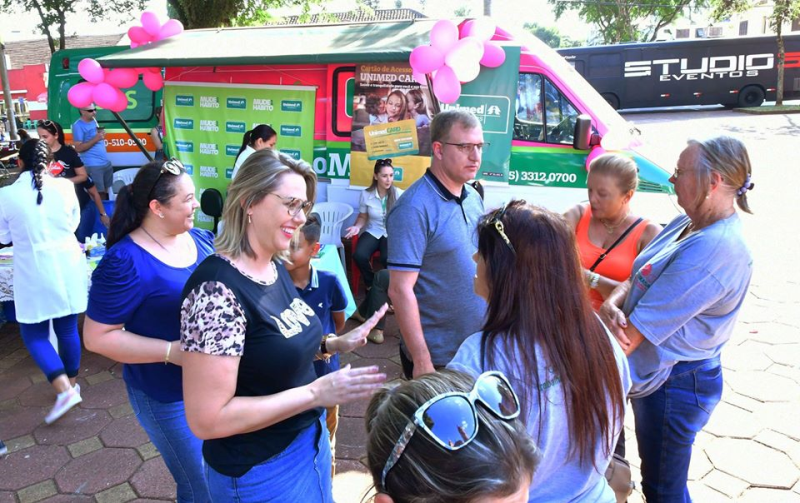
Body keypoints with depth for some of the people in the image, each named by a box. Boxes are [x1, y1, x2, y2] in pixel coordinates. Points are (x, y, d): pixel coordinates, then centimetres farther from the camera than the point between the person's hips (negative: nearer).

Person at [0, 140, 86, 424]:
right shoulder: (64, 187, -6)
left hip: (34, 275, -3)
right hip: (68, 269, 3)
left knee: (34, 335, 11)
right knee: (68, 329, 16)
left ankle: (64, 390, -2)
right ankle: (72, 384, 30)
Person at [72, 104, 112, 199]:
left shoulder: (94, 120, 12)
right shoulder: (78, 125, -11)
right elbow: (78, 148, -16)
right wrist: (95, 139, -22)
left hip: (106, 162, 8)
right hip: (93, 165, -8)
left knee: (106, 190, 14)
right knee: (99, 194, -5)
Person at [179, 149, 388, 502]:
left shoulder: (276, 267, -1)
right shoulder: (217, 289, -26)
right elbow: (206, 419, -26)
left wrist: (333, 344, -4)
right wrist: (316, 393, -27)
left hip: (309, 440, 8)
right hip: (259, 469, -7)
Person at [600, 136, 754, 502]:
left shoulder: (713, 249, -28)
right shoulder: (686, 225, 3)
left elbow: (632, 335, -29)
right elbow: (636, 280, 3)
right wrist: (611, 305, -19)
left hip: (674, 385, -9)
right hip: (656, 374, 9)